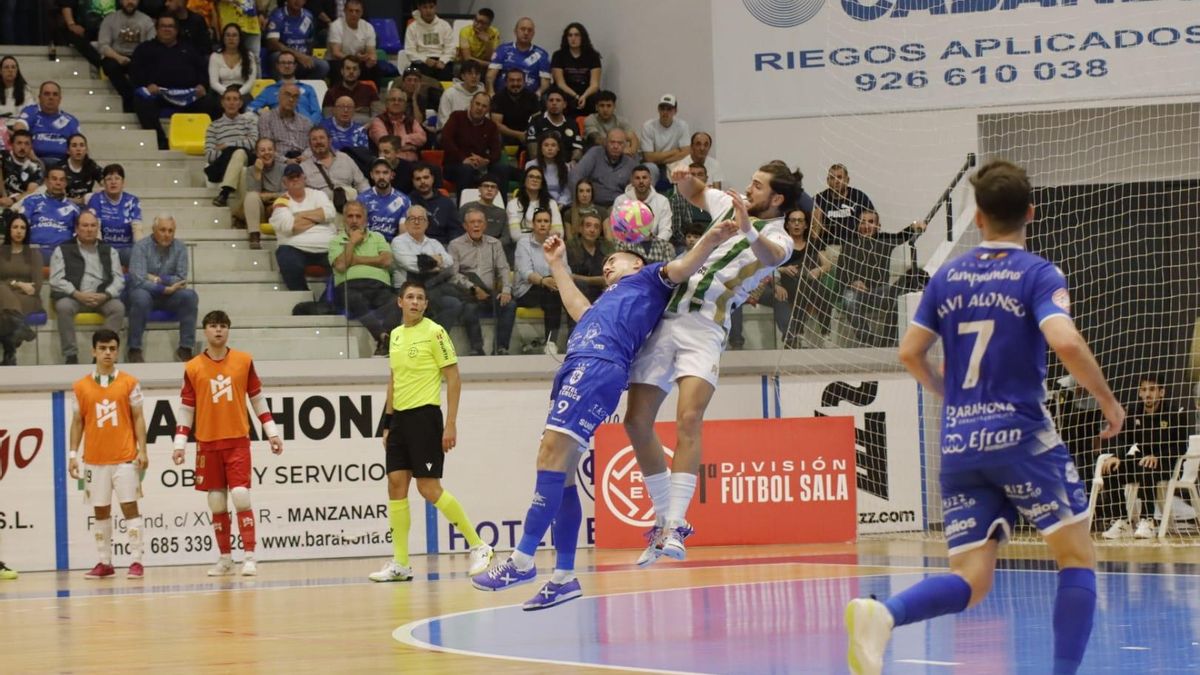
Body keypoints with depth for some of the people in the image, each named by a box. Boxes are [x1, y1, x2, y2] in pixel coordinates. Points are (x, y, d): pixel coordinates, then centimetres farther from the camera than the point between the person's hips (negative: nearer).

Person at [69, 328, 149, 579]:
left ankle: (136, 562, -4)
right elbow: (77, 422, 9)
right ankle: (104, 563, 12)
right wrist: (73, 455, 3)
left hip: (125, 458, -2)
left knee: (129, 507, -5)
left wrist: (142, 450, -7)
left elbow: (138, 418, 2)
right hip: (94, 460, 2)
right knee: (100, 511, 6)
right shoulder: (81, 387, 6)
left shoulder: (129, 383, 2)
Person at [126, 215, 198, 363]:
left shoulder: (180, 248, 0)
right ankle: (135, 349, -26)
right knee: (141, 297, -37)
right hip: (146, 292, -3)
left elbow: (181, 280, -6)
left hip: (169, 297, 3)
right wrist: (166, 289, -25)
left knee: (190, 295, -26)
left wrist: (159, 279, -19)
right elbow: (138, 280, -20)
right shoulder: (141, 247, -9)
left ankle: (185, 349, -22)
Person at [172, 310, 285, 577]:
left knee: (240, 498, -12)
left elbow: (258, 398, 9)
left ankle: (250, 558, -9)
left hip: (238, 441, -1)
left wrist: (271, 432, 7)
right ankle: (225, 559, 14)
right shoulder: (193, 368, 2)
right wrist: (179, 443, 0)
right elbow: (185, 407, 6)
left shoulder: (244, 361, 2)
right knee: (217, 504, 5)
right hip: (207, 444, 1)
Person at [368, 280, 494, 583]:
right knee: (396, 486, 2)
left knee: (429, 488, -9)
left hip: (424, 416, -7)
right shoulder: (395, 335, 14)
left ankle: (478, 546, 2)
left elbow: (454, 380, -8)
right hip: (400, 418, 7)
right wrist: (388, 424, 18)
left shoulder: (434, 332, -7)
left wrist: (451, 424, -14)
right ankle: (400, 564, 5)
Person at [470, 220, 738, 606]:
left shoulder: (649, 277, 19)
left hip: (598, 367, -9)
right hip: (578, 367, 9)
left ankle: (523, 560, -26)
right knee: (561, 472, 4)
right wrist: (558, 266, 58)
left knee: (553, 456, -20)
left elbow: (681, 268, 4)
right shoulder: (610, 300, 39)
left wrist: (711, 241, -13)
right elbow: (580, 311, 51)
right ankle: (563, 577, 4)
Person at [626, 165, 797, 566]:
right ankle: (664, 517, 14)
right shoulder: (731, 206, 17)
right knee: (636, 421, 2)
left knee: (688, 420, -24)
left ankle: (675, 526, -27)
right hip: (667, 319, 7)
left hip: (705, 330, -7)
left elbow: (770, 256, -26)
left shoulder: (779, 238, -2)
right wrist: (684, 180, 12)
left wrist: (749, 232, -46)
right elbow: (695, 193, 36)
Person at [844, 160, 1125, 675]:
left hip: (958, 444, 5)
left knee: (970, 582, 1)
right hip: (1021, 437, -5)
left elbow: (909, 352, 13)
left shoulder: (948, 276, 11)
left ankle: (883, 614, -26)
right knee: (1077, 557, 9)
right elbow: (1066, 343, -20)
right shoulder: (1039, 275, -4)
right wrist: (1108, 400, -6)